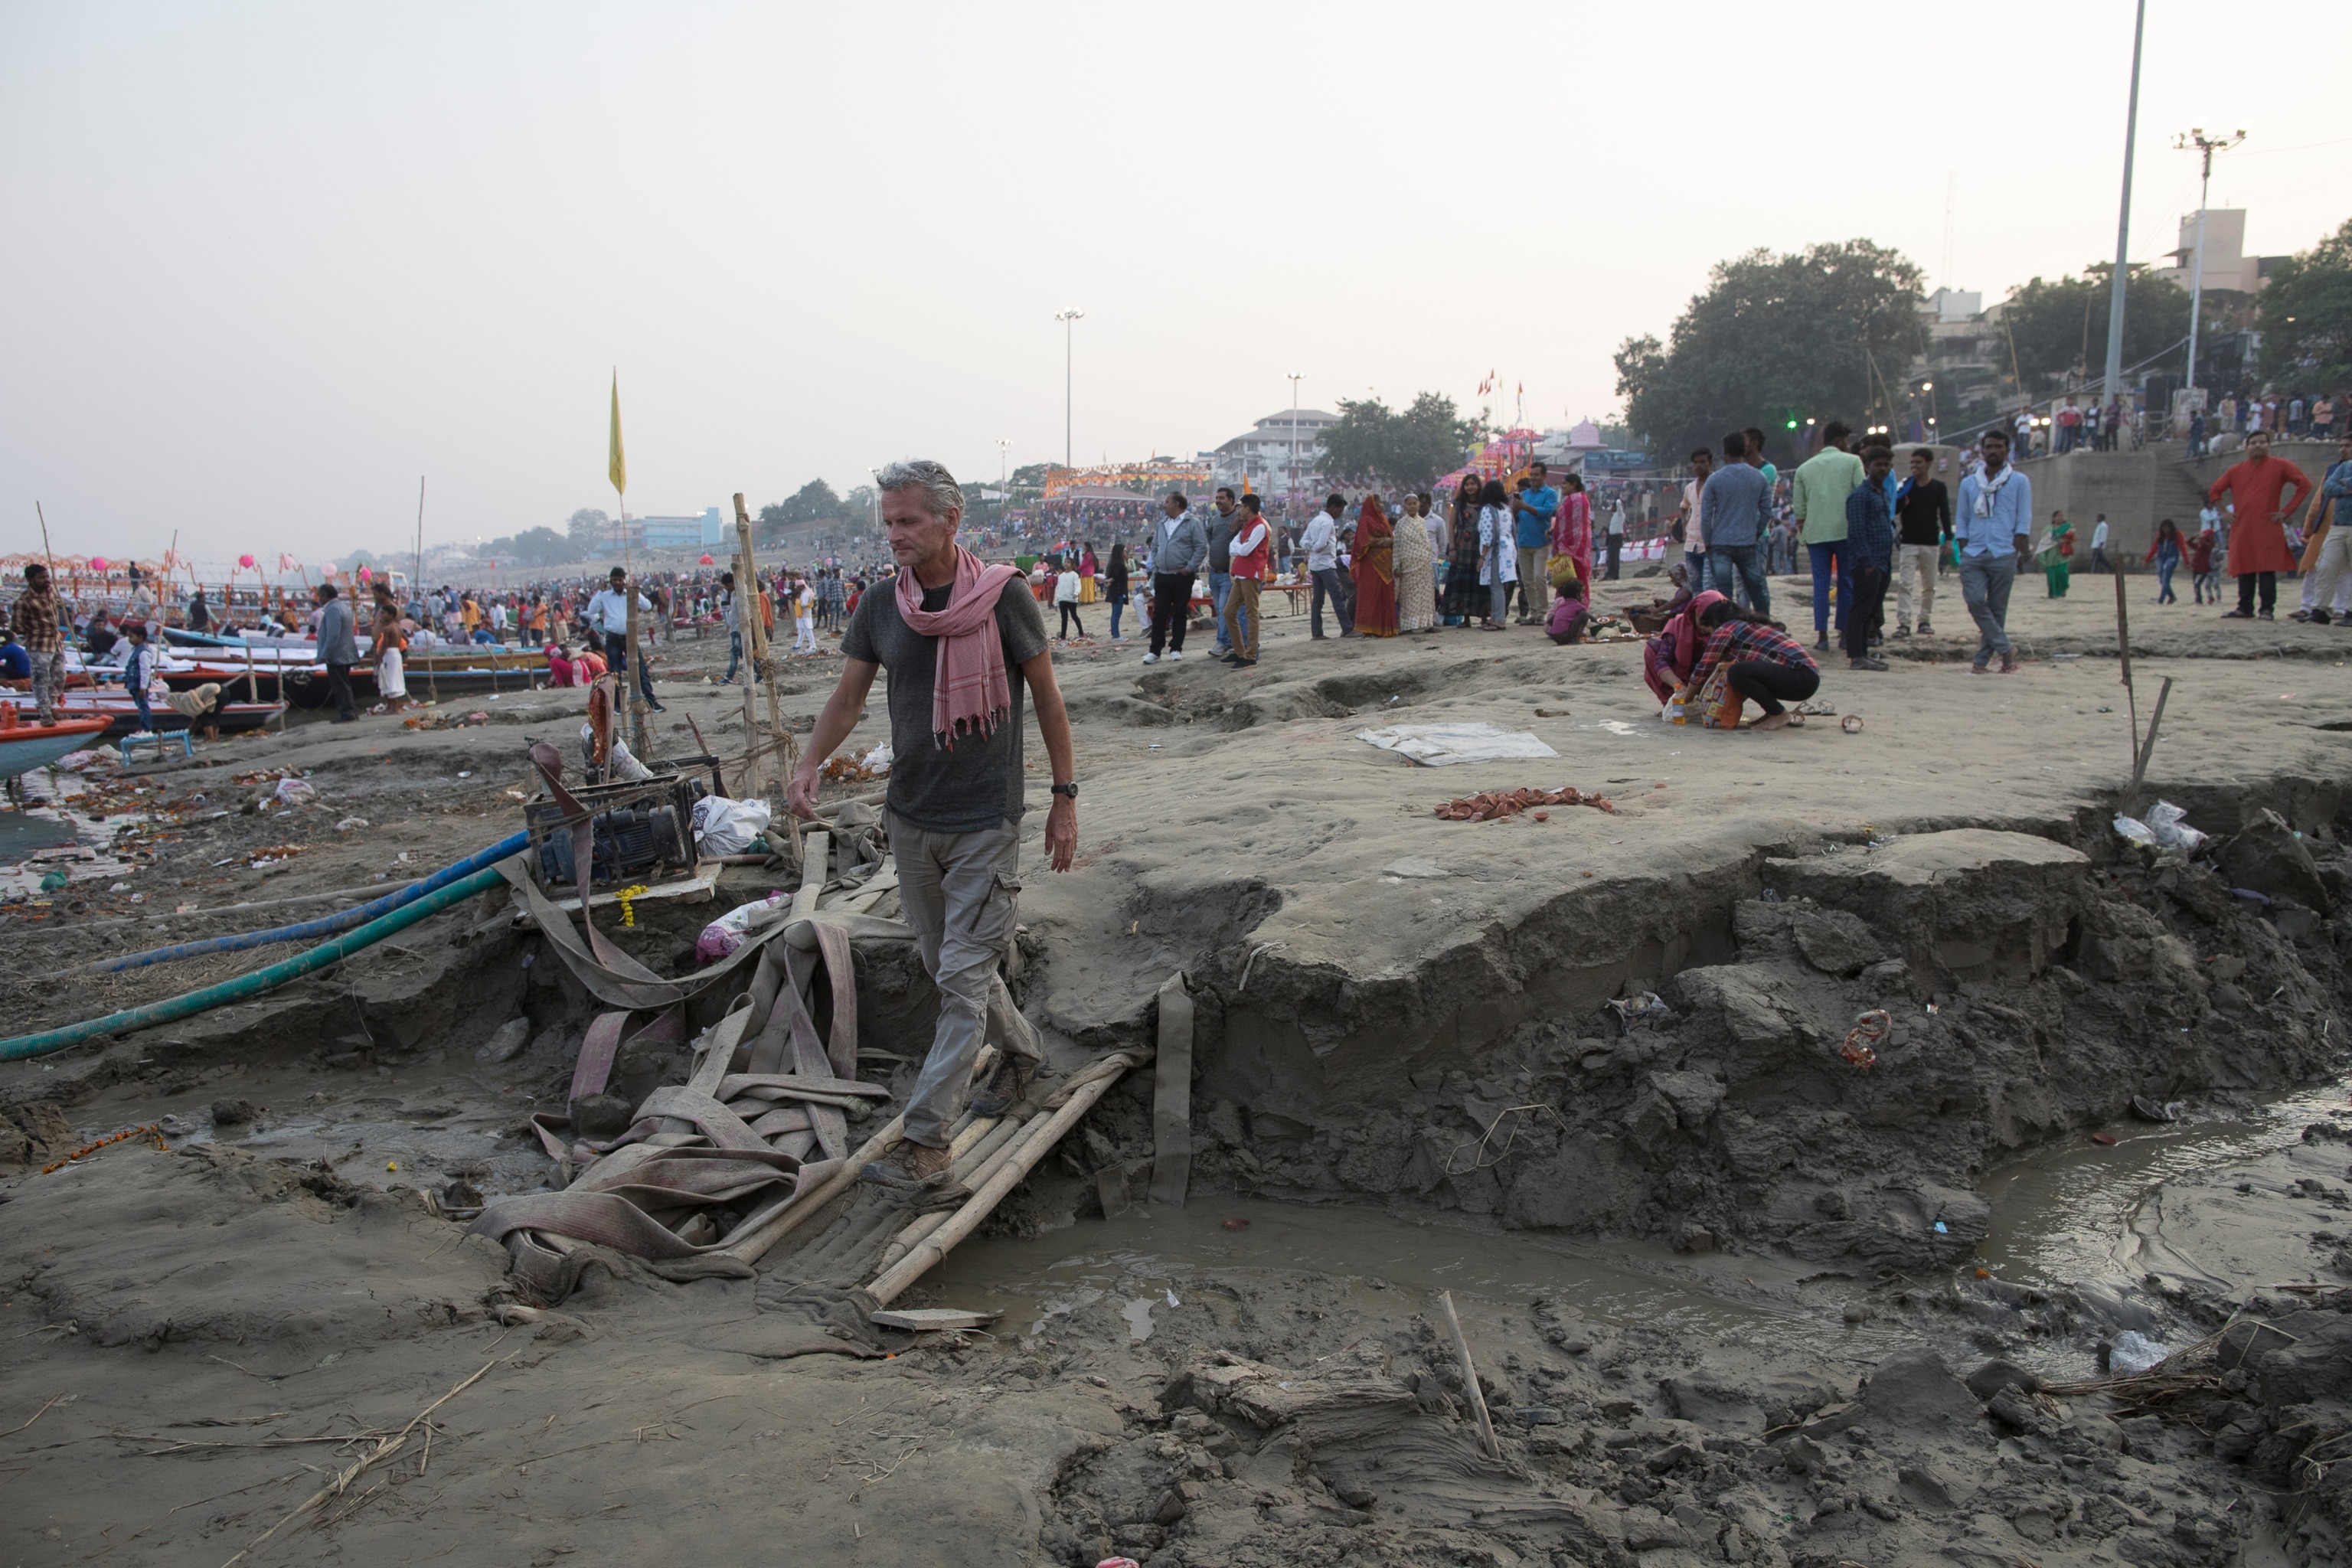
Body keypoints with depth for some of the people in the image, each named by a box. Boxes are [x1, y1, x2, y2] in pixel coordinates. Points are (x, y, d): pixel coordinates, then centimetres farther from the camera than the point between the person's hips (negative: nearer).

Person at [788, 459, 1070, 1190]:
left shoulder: (1003, 596, -10)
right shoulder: (880, 607, 2)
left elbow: (1048, 697, -3)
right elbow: (848, 697, 7)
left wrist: (1065, 798, -2)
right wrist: (809, 764, -12)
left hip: (986, 821, -5)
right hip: (911, 819, 6)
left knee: (963, 977, -7)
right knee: (943, 962, 17)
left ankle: (925, 1142, -5)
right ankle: (1021, 1054, 41)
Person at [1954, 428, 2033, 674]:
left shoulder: (2019, 482, 7)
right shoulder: (1969, 483, 15)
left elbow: (2024, 521, 3)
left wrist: (2013, 552, -7)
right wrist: (1963, 551, 2)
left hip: (2003, 556, -2)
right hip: (1973, 555, 2)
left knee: (1997, 608, 0)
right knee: (1975, 601, -14)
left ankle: (1982, 658, 6)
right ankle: (2005, 649, -4)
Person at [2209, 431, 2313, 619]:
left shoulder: (2280, 466, 2)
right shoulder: (2236, 471, 12)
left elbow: (2305, 485, 0)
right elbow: (2214, 491, 21)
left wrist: (2287, 511, -5)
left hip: (2268, 529, -3)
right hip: (2242, 531, 3)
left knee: (2268, 570, -6)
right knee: (2244, 571, 6)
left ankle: (2267, 609, -3)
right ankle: (2245, 609, 11)